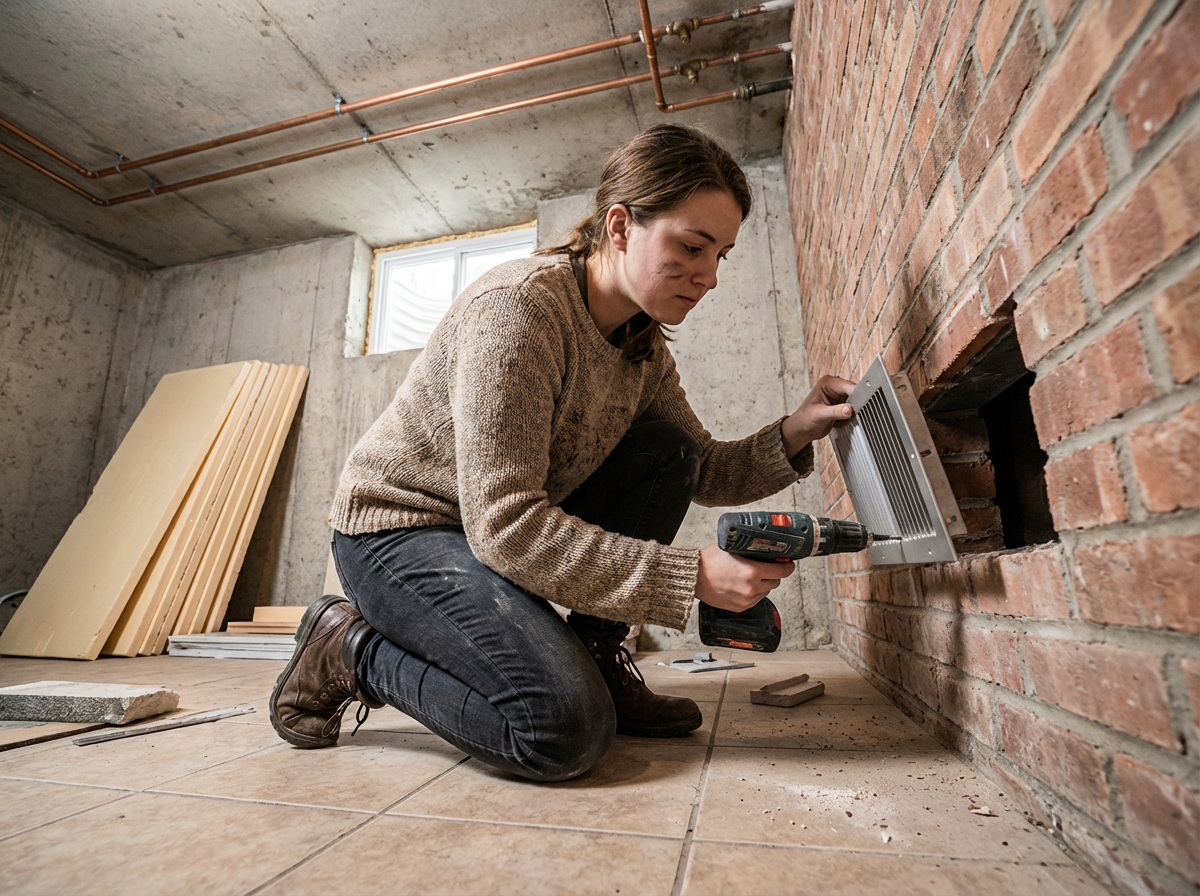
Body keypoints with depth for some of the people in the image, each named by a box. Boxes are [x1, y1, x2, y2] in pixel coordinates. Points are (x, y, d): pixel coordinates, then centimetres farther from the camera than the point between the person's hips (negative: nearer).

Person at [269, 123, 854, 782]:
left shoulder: (644, 345, 1)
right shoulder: (519, 305, -25)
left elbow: (704, 472, 3)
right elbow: (504, 525, -30)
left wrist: (793, 436, -16)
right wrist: (691, 576, -31)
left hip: (508, 526, 8)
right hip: (396, 530, -7)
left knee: (668, 450, -7)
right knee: (569, 730, -24)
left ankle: (594, 657, 1)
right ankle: (352, 647, -1)